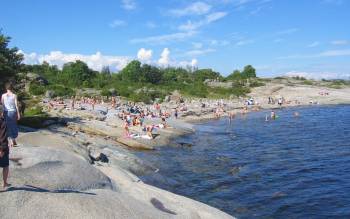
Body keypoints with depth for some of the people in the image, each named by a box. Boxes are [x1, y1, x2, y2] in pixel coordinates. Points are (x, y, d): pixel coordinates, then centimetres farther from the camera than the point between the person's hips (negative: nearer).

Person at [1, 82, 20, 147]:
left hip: (6, 112, 1)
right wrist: (18, 114, 2)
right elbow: (16, 105, -4)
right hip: (13, 112, 0)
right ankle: (14, 140, 20)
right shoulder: (14, 95, -4)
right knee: (14, 126, 13)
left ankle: (11, 141, 6)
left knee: (8, 126, 8)